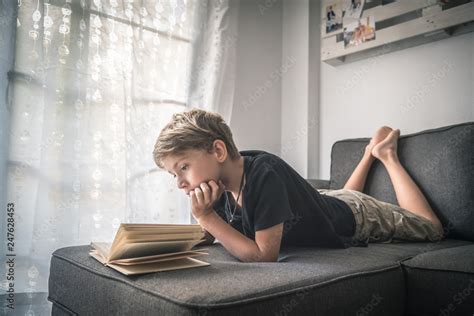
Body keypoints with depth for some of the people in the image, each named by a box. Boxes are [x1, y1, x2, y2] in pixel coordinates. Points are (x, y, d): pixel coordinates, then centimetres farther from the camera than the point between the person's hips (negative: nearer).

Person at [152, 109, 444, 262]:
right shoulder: (222, 180, -23)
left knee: (431, 228, 19)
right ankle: (371, 153, 47)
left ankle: (387, 155, 27)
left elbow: (264, 256, -42)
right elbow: (204, 239, -12)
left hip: (355, 217, -6)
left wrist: (206, 216, -44)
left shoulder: (264, 173, -44)